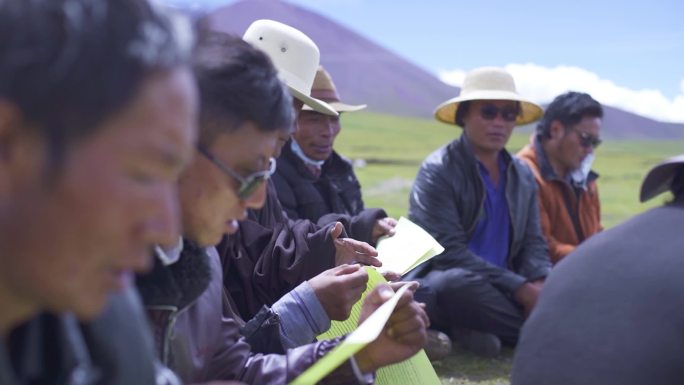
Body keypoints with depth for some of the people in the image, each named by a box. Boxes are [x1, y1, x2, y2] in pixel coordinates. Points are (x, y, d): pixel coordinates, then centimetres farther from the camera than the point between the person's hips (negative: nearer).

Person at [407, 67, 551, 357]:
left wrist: (541, 285, -14)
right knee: (459, 282, -39)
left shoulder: (523, 176, 11)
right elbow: (450, 252, -18)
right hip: (441, 286, -6)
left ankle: (477, 329, -9)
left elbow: (533, 244, 9)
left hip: (501, 289, 7)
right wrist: (521, 288, -22)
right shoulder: (437, 171, -10)